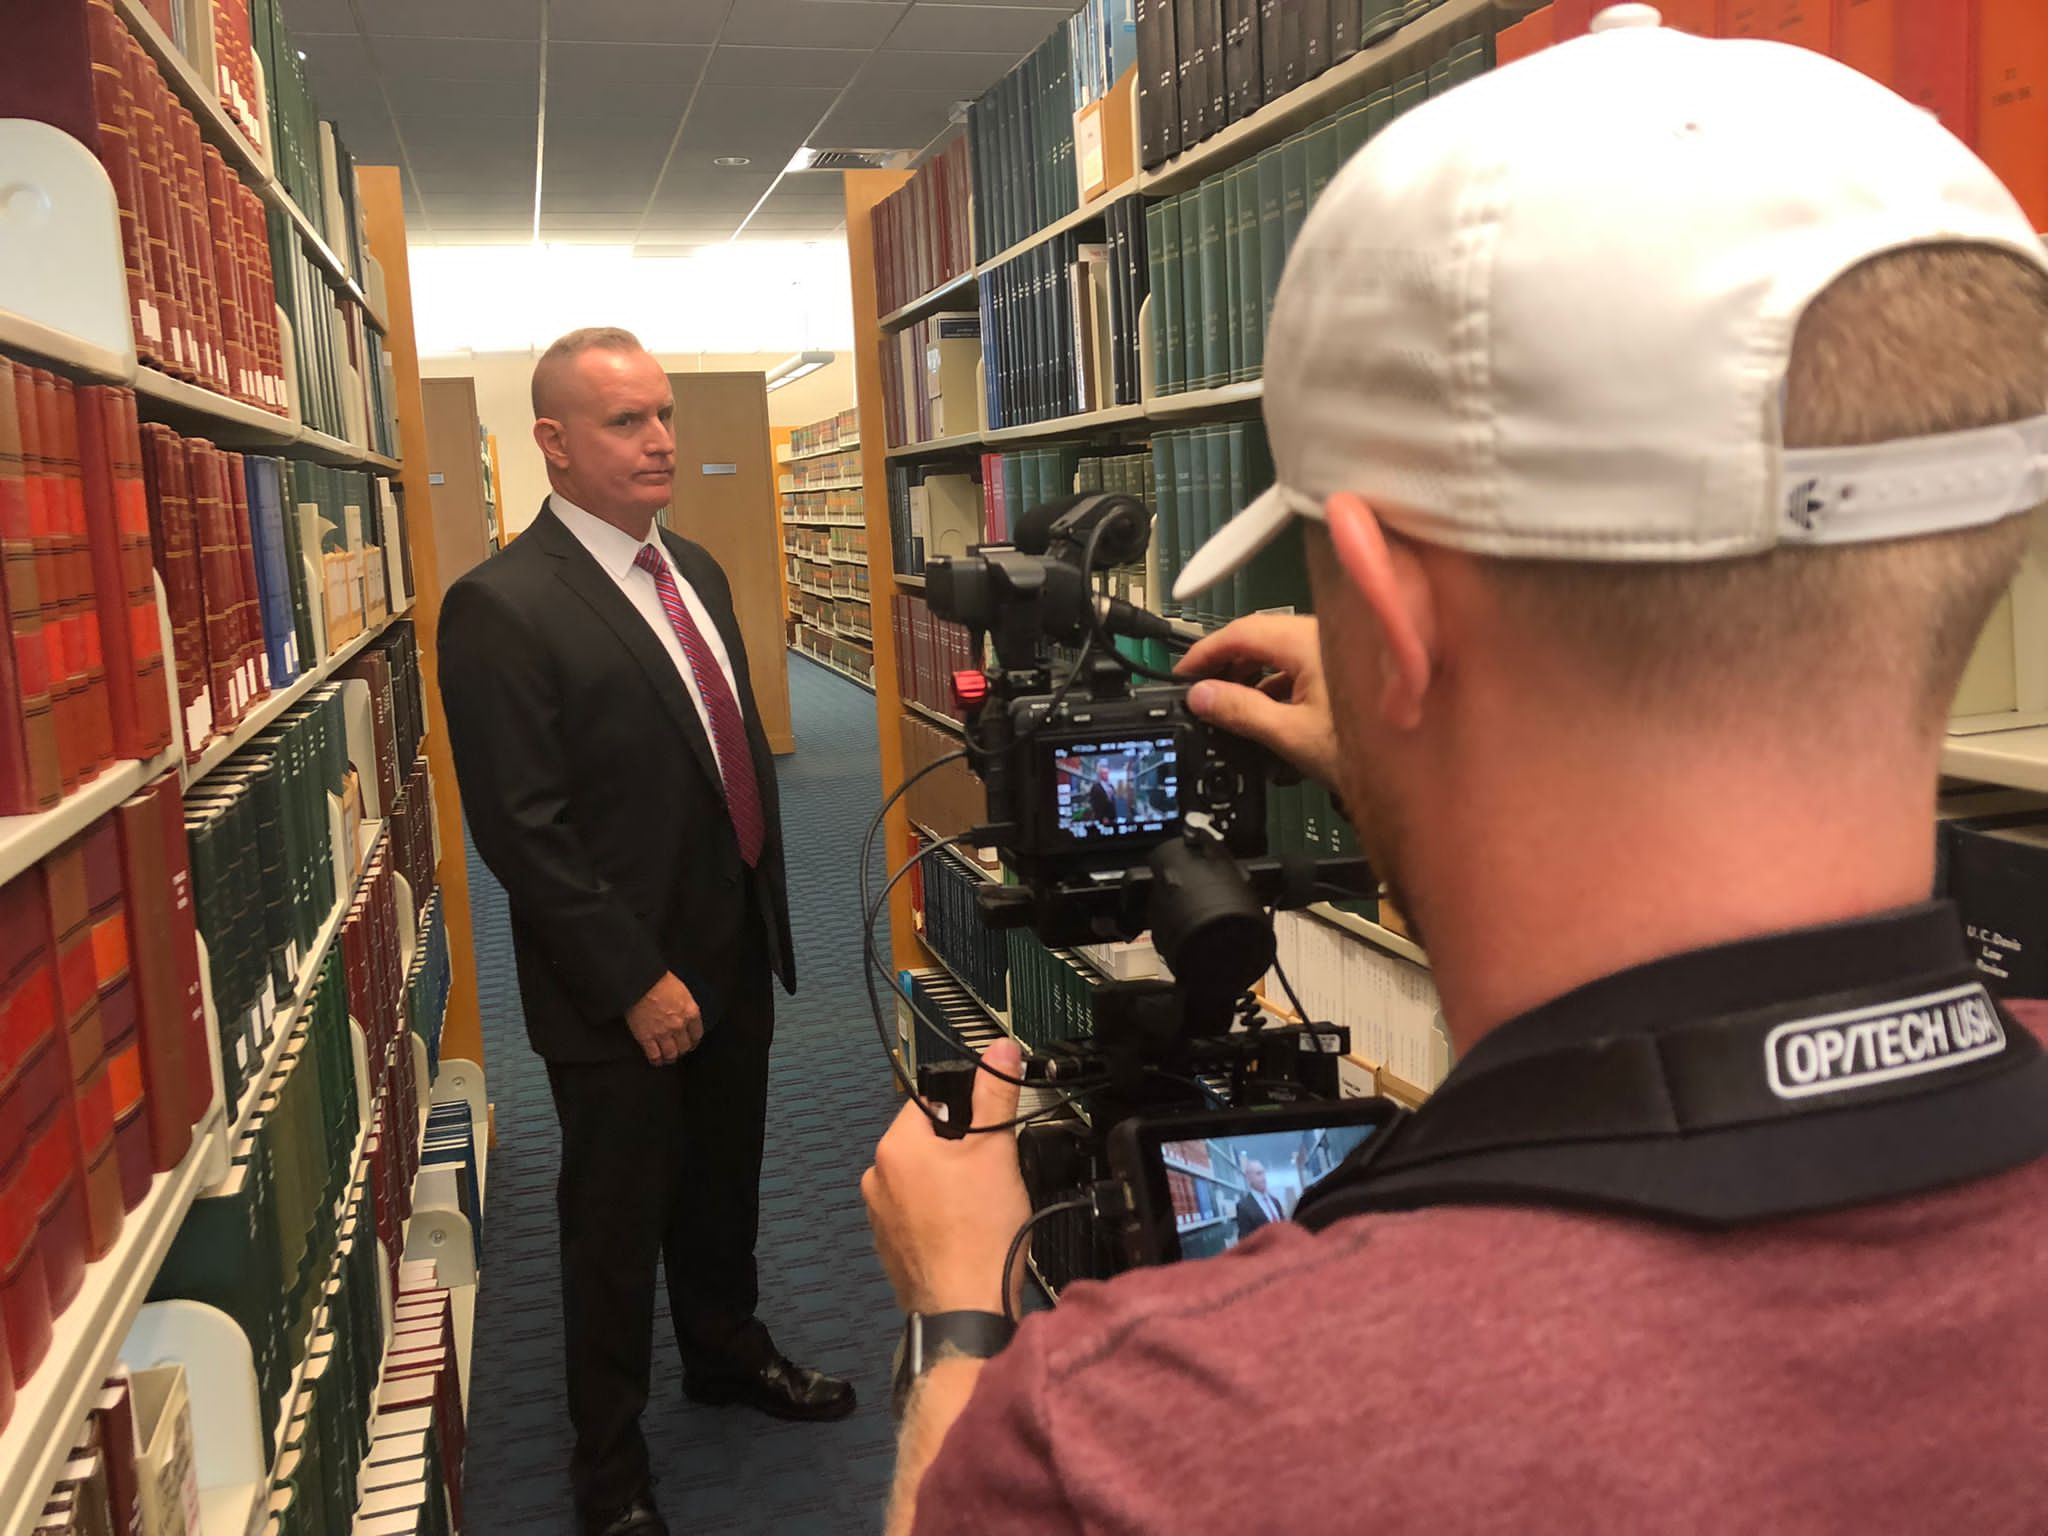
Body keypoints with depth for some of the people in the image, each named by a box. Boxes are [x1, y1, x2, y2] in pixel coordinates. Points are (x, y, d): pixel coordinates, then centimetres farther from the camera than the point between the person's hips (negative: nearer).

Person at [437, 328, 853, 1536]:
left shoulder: (695, 570, 7)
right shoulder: (502, 608, -18)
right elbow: (522, 830, -21)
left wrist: (766, 917, 12)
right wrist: (638, 982, -19)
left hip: (734, 959, 7)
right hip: (622, 995, -7)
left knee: (724, 1187, 24)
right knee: (617, 1228, 11)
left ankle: (727, 1352, 50)